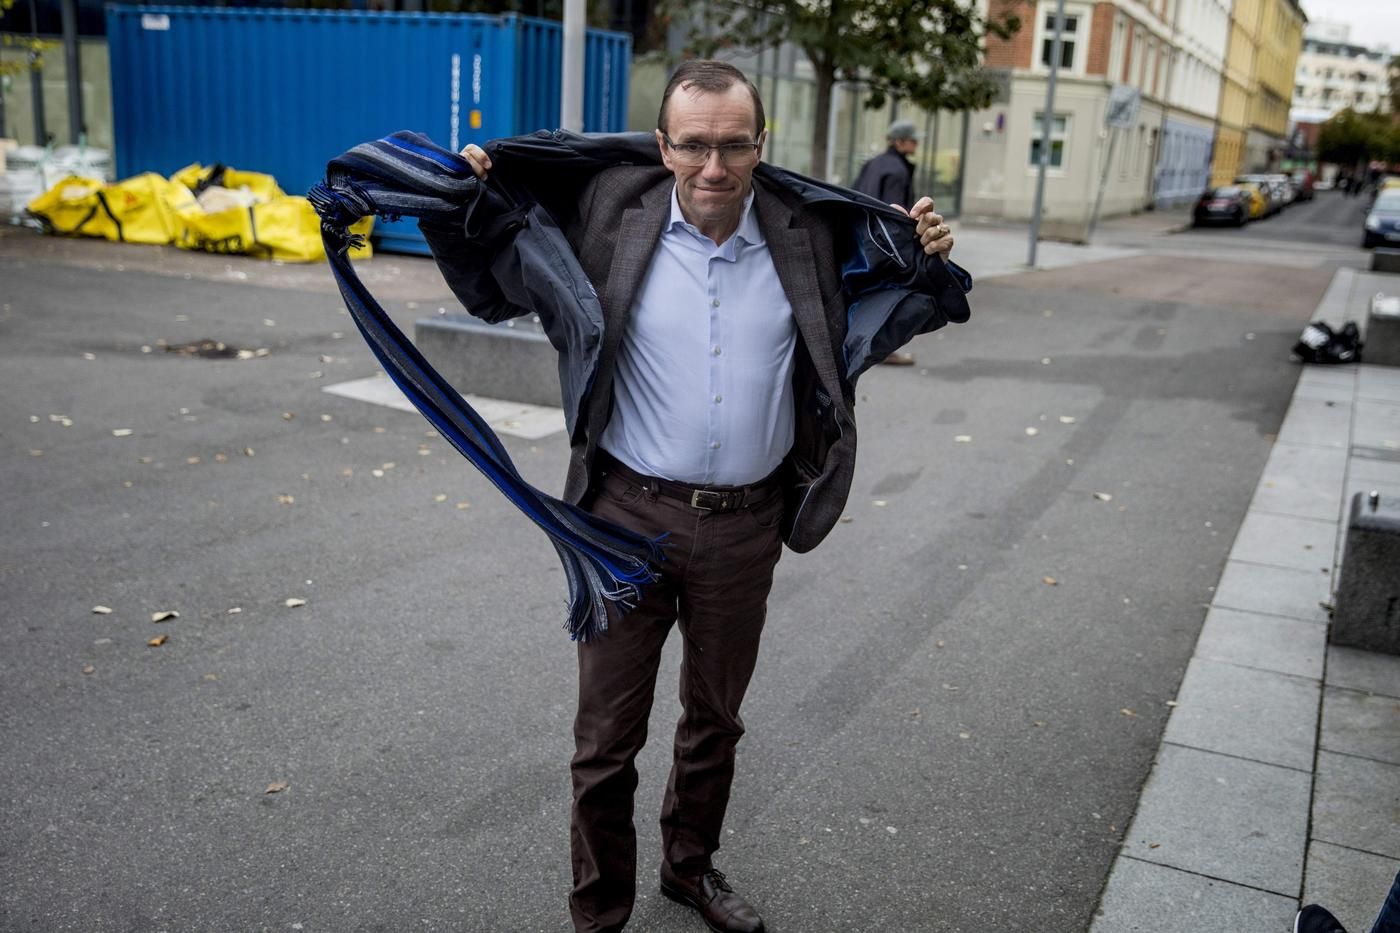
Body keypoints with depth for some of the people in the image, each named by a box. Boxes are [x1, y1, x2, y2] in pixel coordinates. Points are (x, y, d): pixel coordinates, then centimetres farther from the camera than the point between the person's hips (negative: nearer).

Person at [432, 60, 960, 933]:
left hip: (746, 527, 3)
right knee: (608, 733, 9)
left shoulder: (804, 233, -1)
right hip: (629, 516, -2)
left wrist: (927, 260, 1)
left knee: (716, 716, 22)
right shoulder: (612, 216, -7)